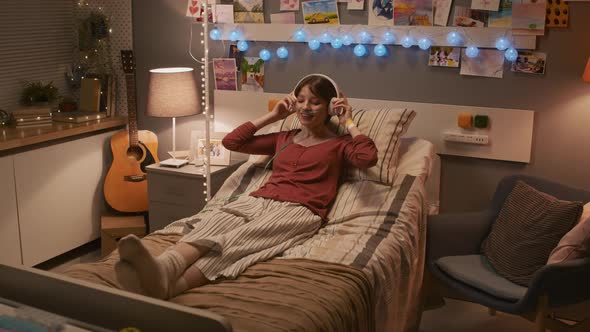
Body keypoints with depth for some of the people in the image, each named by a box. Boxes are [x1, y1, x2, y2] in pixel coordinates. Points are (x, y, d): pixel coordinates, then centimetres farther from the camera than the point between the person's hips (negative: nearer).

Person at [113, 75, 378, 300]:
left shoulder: (338, 144, 18)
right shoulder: (284, 139, 30)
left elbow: (369, 158, -5)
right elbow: (231, 141, 27)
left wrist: (349, 122, 8)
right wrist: (273, 116, 27)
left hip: (298, 211, -4)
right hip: (256, 200, 5)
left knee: (233, 241, -36)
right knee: (208, 226, -32)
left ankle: (163, 286, -62)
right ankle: (159, 271, -63)